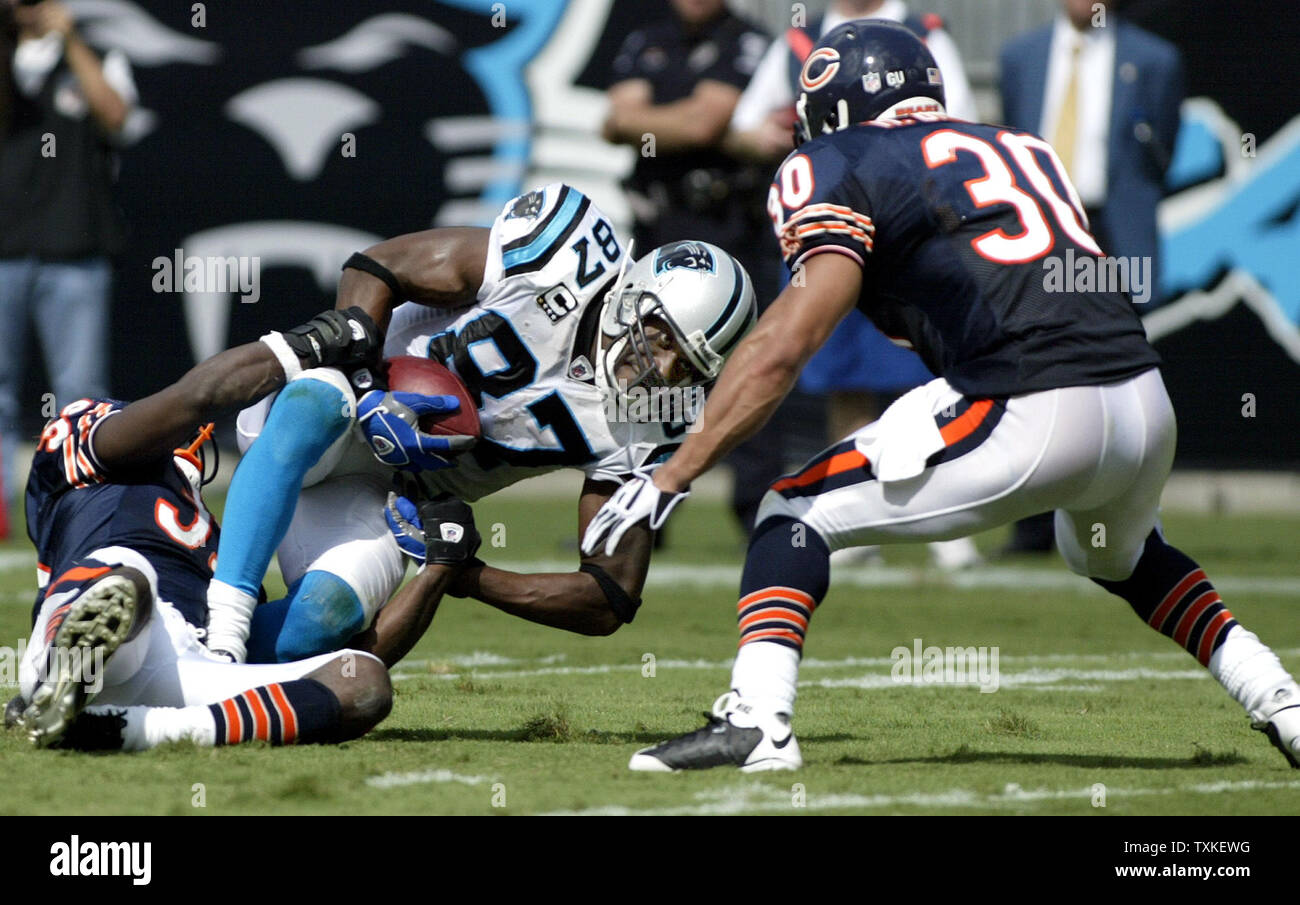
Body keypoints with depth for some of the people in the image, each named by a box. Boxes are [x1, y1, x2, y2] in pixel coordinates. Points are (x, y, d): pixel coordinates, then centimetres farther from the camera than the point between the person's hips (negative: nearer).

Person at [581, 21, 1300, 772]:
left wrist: (673, 476, -6)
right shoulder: (1025, 151, 26)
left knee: (797, 515, 7)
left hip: (1029, 414, -7)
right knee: (1124, 558, 38)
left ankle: (756, 721, -12)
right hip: (1148, 398, 7)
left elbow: (790, 341, -6)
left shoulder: (846, 168, 6)